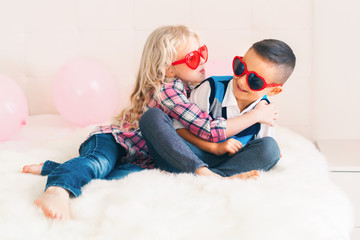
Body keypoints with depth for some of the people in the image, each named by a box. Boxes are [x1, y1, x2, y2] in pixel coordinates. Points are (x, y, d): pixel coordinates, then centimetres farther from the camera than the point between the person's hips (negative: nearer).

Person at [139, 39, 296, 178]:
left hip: (228, 163, 2)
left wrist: (270, 153, -10)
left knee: (270, 147, -24)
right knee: (152, 117, -24)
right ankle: (201, 171, -41)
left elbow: (264, 150, 14)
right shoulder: (212, 89, -9)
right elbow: (179, 127, -8)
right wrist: (215, 147, -18)